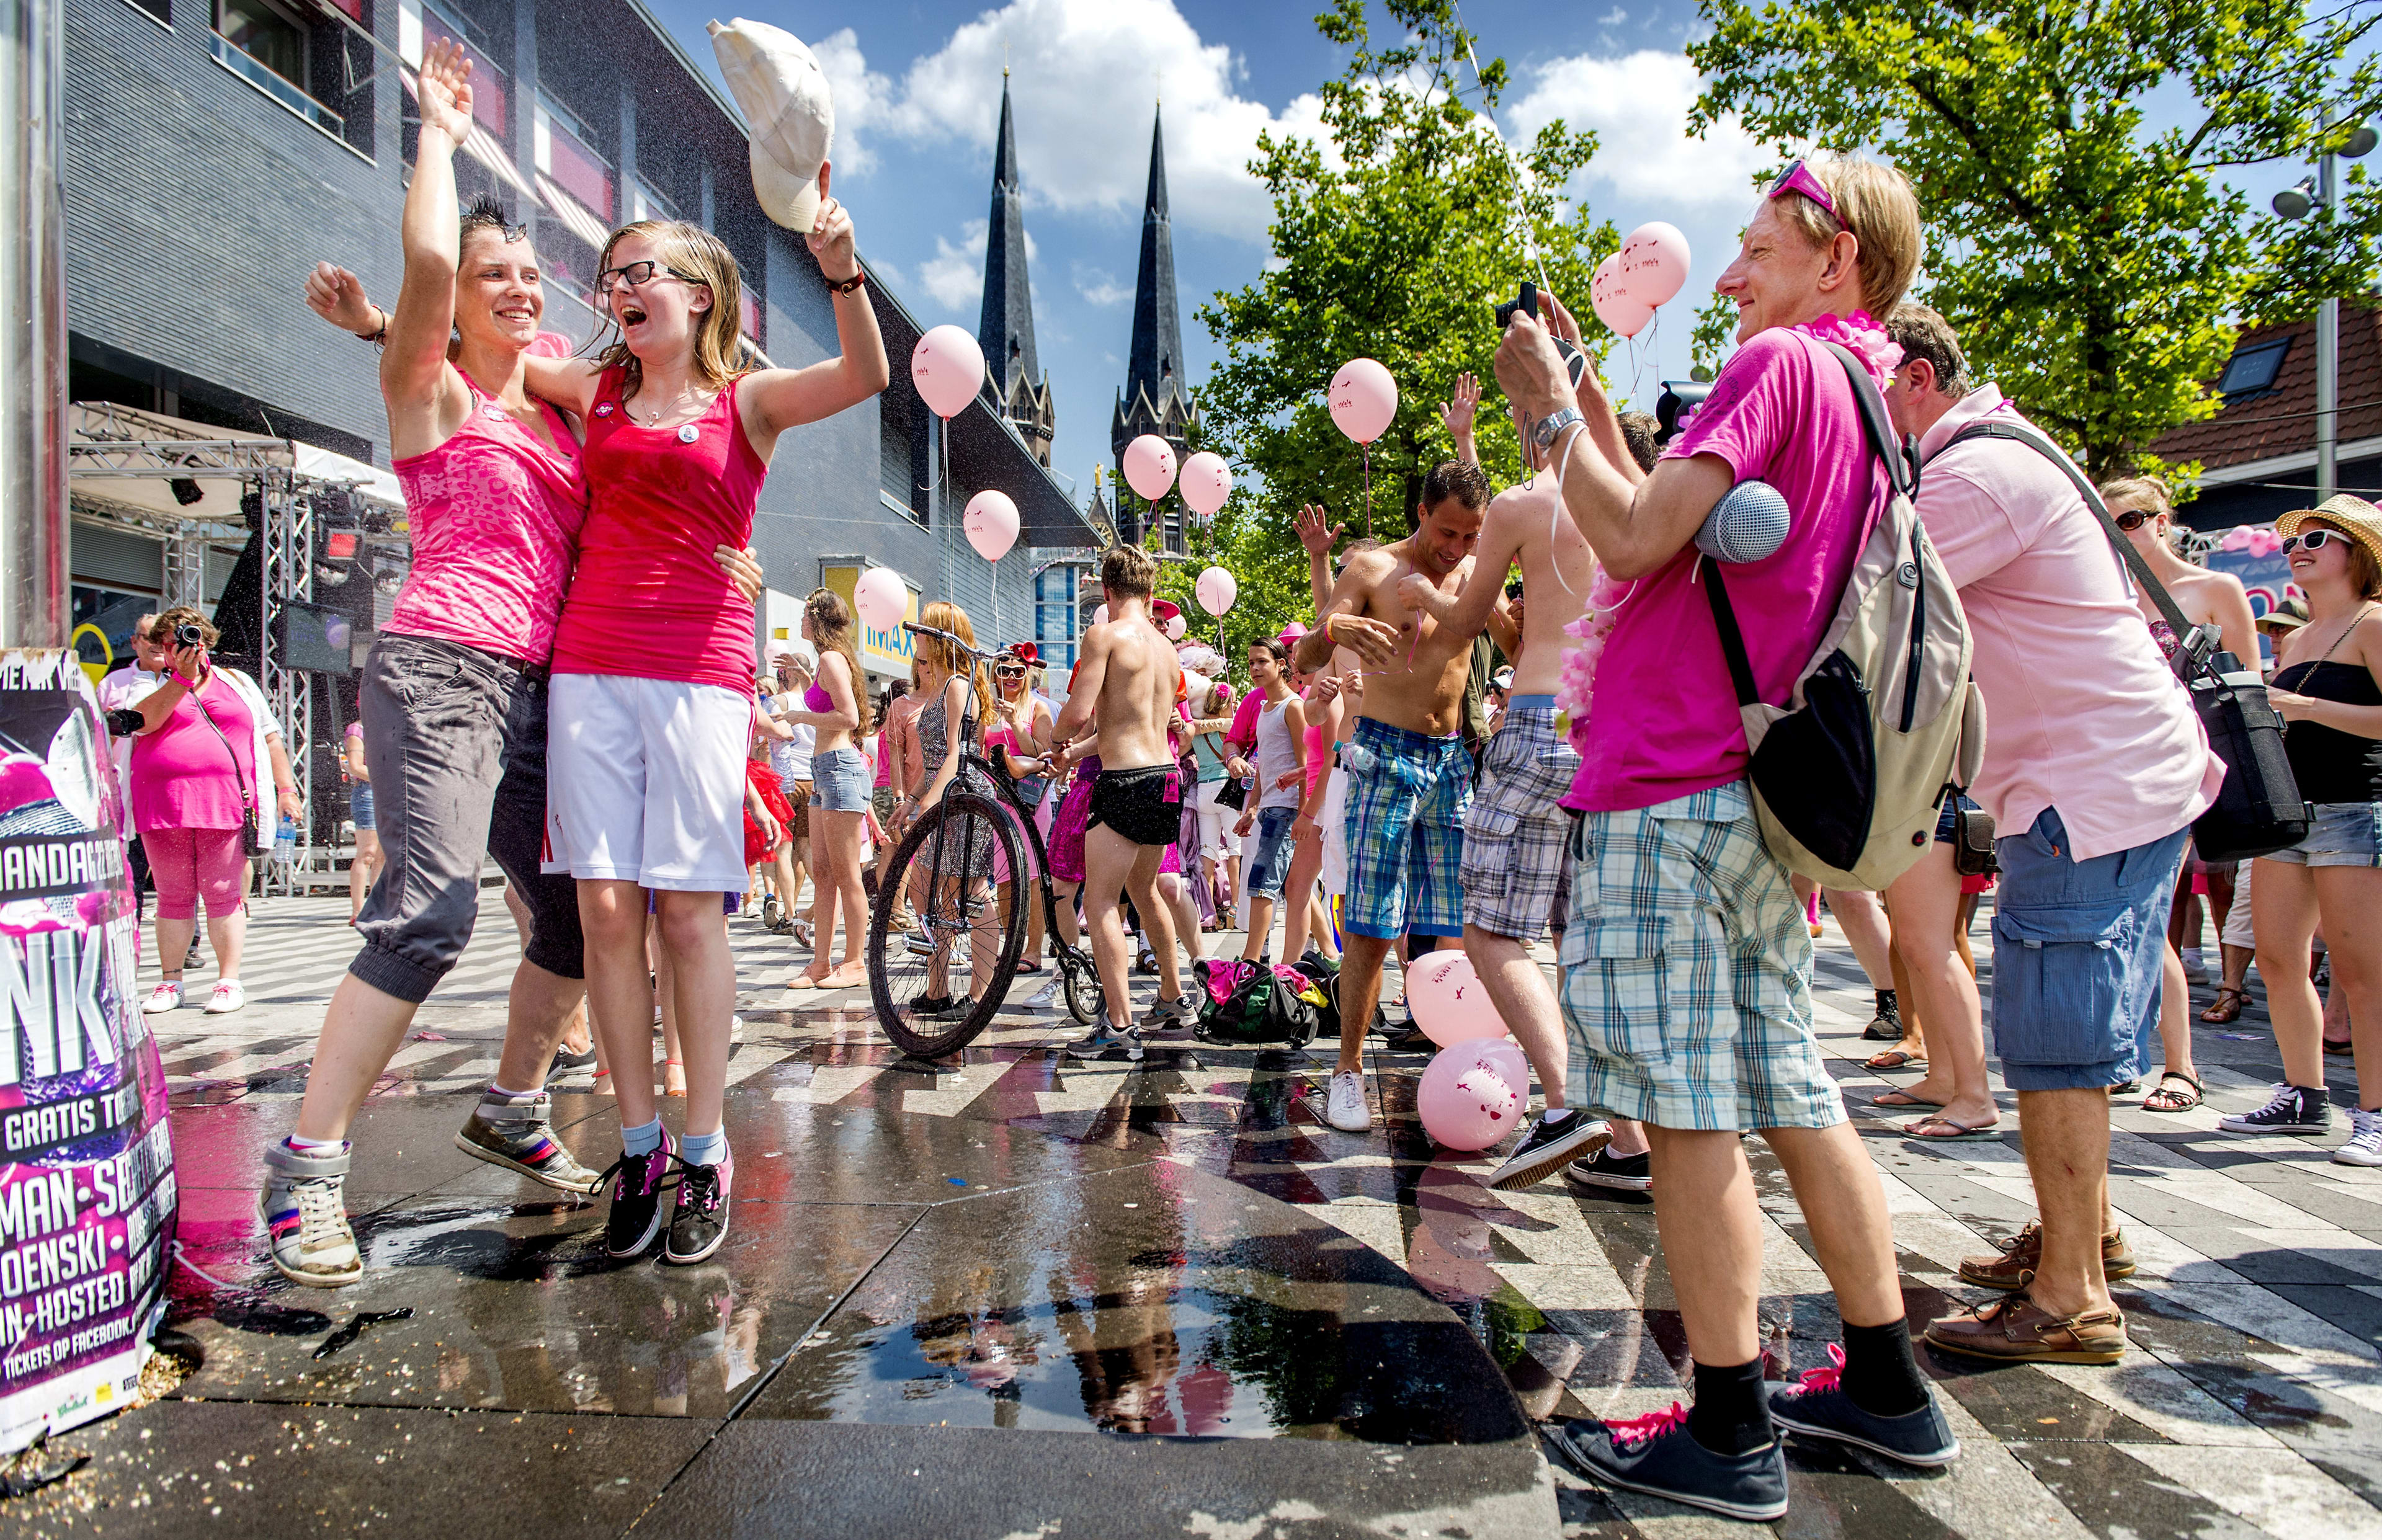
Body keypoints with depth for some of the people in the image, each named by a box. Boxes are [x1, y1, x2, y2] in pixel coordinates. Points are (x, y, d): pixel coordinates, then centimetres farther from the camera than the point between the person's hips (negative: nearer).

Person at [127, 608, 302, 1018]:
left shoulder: (237, 683, 17)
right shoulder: (157, 684, 14)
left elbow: (270, 737, 18)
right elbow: (144, 719, -8)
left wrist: (286, 788, 11)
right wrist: (183, 676, -15)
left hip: (224, 804, -1)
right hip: (163, 805, 1)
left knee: (223, 894, -2)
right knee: (174, 897, 5)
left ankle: (229, 981, 2)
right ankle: (170, 982, 13)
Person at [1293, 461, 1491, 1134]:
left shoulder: (1477, 575, 11)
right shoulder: (1372, 570, -2)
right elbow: (1303, 661, -8)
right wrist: (1332, 629, -31)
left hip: (1453, 758, 4)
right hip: (1385, 755, -4)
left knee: (1463, 925, 3)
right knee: (1369, 929, -7)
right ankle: (1349, 1069, 3)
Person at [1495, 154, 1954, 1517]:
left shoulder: (1780, 363, -7)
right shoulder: (1860, 403, 22)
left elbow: (1633, 539, -16)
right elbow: (1681, 540, 22)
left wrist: (1548, 414, -3)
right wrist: (1595, 419, 22)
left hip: (1672, 791, -10)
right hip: (1760, 798, 10)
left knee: (1688, 1114, -3)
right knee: (1792, 1094, 15)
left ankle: (1729, 1434, 7)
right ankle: (1888, 1389, 26)